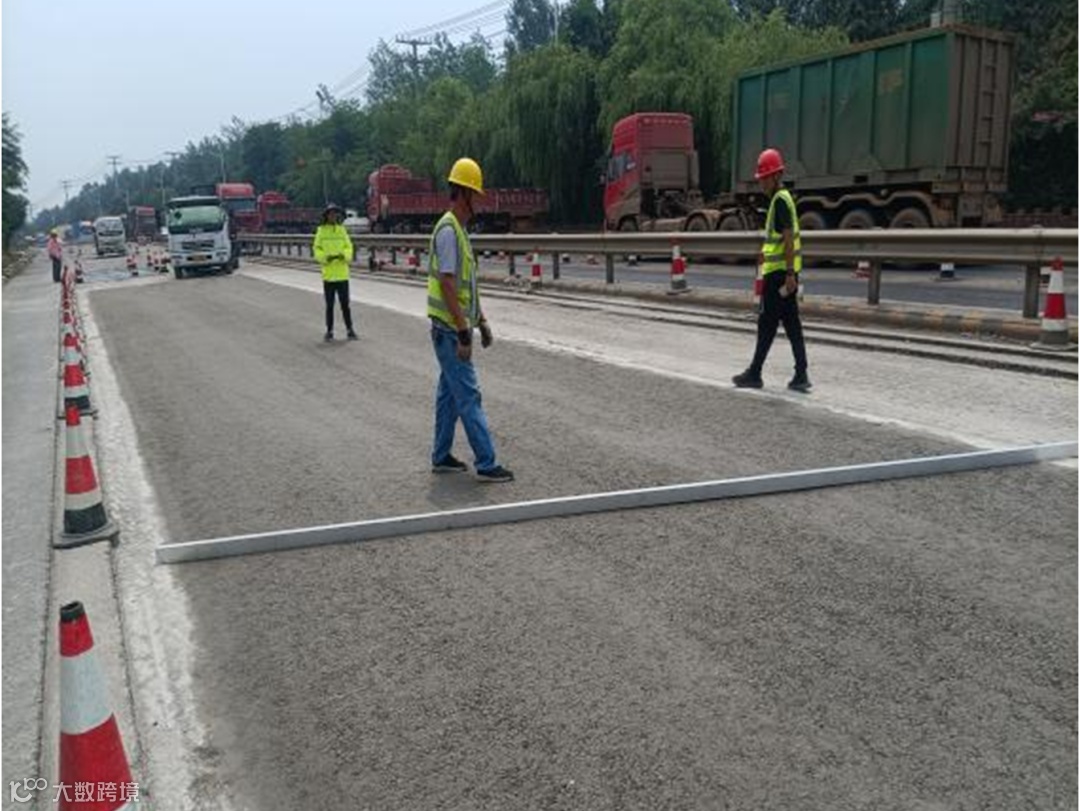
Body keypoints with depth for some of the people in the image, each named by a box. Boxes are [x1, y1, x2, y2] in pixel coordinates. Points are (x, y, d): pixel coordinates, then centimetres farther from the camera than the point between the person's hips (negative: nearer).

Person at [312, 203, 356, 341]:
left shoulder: (342, 229, 7)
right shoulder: (321, 231, 3)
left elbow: (349, 247, 5)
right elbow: (316, 250, 1)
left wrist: (344, 255, -16)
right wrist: (326, 257, -18)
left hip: (342, 274, 1)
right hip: (328, 274, -1)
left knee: (345, 304, 1)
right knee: (329, 305, 5)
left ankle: (349, 330, 9)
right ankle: (329, 331, 13)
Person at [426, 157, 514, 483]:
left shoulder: (460, 229, 15)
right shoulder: (448, 230, -17)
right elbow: (447, 285, -23)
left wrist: (481, 321, 20)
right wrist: (463, 333, -24)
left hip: (456, 329, 10)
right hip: (450, 330, -10)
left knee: (450, 393, 14)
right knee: (469, 397, -7)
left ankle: (441, 457, 22)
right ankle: (486, 464, -3)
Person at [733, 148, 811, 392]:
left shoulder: (780, 200, -13)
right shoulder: (783, 198, 17)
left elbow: (789, 238, -20)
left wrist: (789, 274, -23)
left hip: (778, 271, -10)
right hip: (784, 271, 10)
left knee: (767, 322, -2)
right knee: (791, 323, 8)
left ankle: (754, 374, 6)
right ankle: (801, 376, 9)